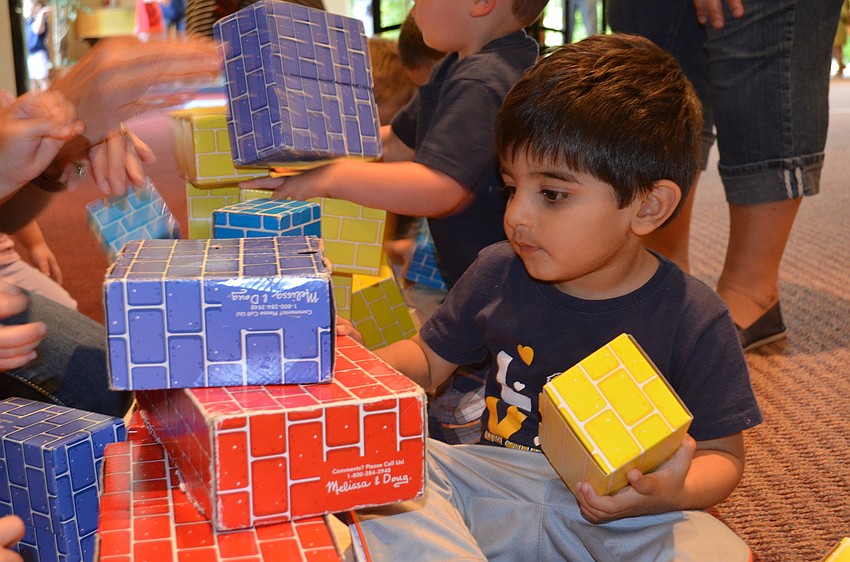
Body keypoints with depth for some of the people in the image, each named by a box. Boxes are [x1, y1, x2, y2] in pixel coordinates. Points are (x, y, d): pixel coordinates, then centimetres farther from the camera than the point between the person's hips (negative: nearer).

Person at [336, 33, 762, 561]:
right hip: (492, 486, 3)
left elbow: (723, 452, -1)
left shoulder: (693, 319, -10)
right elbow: (428, 359, 14)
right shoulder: (498, 274, 0)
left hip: (617, 518, -2)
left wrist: (671, 494, -24)